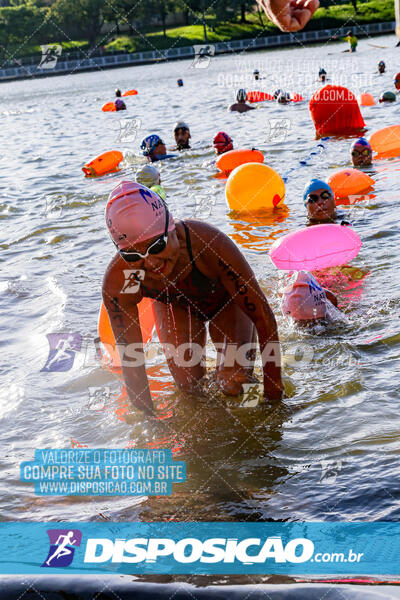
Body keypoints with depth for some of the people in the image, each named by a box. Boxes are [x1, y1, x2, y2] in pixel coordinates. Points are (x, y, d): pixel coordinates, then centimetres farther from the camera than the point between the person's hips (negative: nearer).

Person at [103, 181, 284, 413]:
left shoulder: (208, 244, -45)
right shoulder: (118, 283, -37)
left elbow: (264, 318, -35)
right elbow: (131, 362, -24)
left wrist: (273, 396, -30)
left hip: (225, 300, -2)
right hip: (174, 305, 2)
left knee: (234, 384, -12)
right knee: (187, 385, -5)